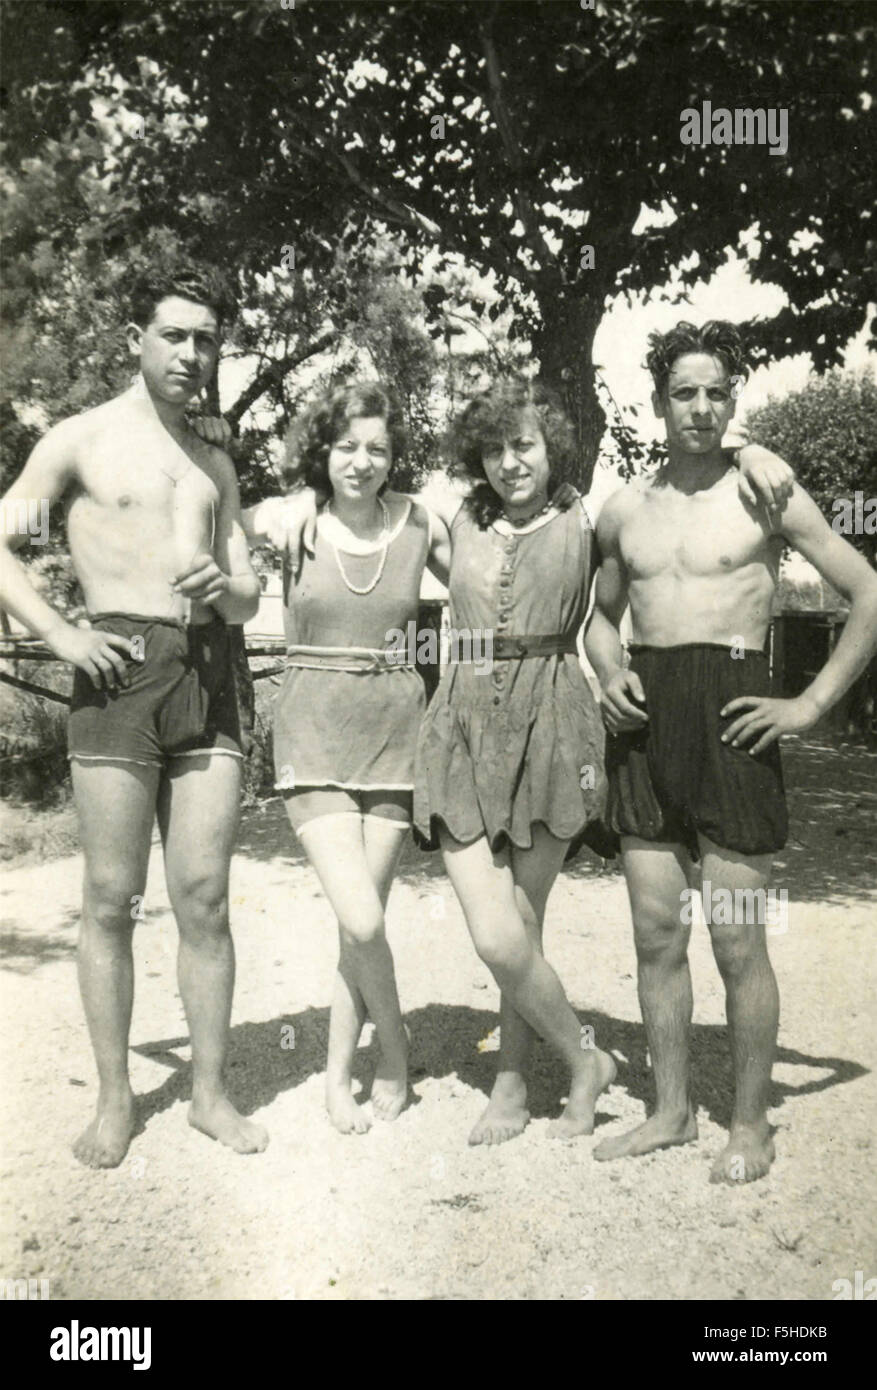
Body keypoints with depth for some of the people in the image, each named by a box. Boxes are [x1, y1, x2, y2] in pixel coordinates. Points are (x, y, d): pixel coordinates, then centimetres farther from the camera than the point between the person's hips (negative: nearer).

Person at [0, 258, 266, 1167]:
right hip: (119, 672, -4)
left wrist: (224, 587, -4)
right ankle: (114, 1101, 14)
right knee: (111, 898, 1)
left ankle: (209, 1092, 14)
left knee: (204, 896, 3)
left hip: (207, 674, 4)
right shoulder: (81, 440, 6)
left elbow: (248, 600, 19)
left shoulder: (215, 465, 20)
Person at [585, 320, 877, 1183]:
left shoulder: (765, 494, -1)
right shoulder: (623, 511, 12)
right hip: (643, 721, 5)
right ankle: (671, 1111, 23)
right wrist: (609, 674, 3)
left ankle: (749, 1125, 18)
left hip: (728, 713, -4)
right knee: (656, 935, 9)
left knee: (736, 942, 1)